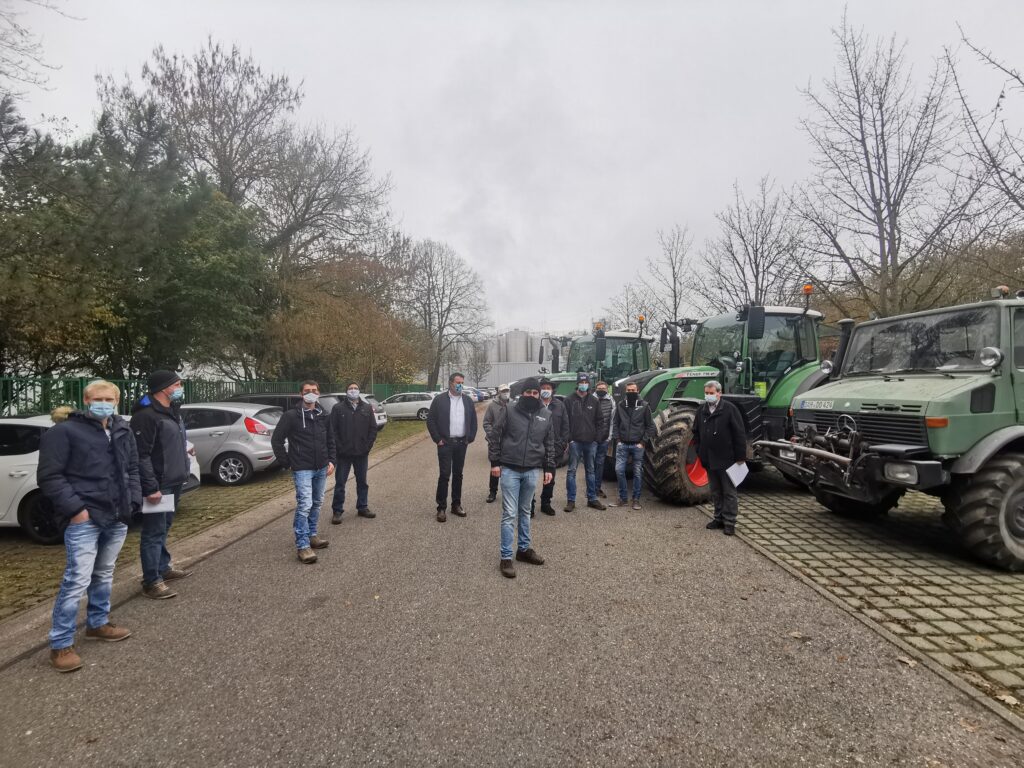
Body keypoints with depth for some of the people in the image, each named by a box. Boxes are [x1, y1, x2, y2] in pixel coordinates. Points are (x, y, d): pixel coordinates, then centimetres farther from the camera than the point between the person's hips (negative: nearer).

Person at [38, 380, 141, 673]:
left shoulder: (123, 432, 11)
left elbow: (132, 470, 18)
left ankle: (98, 623, 35)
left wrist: (133, 501, 6)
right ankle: (61, 644, 6)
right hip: (84, 519, -6)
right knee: (77, 580, -7)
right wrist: (75, 508, -15)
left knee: (104, 574, 19)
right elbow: (49, 476, -9)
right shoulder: (64, 431, -7)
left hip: (117, 518, 6)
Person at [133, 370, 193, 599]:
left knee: (164, 529, 20)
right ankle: (151, 581, 3)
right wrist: (151, 487, -24)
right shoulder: (146, 415, -18)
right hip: (158, 486, -10)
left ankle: (163, 567, 32)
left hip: (173, 483, 10)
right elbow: (141, 455, -22)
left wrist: (183, 472, 18)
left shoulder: (172, 411, 14)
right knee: (154, 532, -4)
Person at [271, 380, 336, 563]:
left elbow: (330, 440, 14)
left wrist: (331, 461, 4)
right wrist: (286, 462, -6)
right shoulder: (291, 416, -9)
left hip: (321, 468, 6)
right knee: (304, 505, -12)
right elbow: (276, 440, -6)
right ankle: (302, 546, -7)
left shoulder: (323, 416, 7)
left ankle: (312, 535, 30)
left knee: (317, 503, 15)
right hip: (302, 469, -6)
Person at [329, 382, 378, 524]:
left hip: (362, 453, 3)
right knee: (340, 483, 3)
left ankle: (362, 507, 24)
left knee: (362, 482, 12)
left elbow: (373, 428, 5)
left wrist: (368, 446, -4)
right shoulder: (338, 408, -2)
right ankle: (337, 511, 12)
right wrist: (339, 448, -11)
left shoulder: (367, 408, 6)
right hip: (344, 454, -2)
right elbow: (332, 430, -5)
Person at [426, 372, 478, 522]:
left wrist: (470, 438, 4)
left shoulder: (468, 401, 7)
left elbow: (473, 420, 12)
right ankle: (441, 508, 3)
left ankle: (456, 505, 20)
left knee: (458, 475, 11)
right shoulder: (439, 400, -4)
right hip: (445, 443, -4)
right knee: (444, 475, -4)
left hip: (461, 443, 4)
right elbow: (430, 420, -4)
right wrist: (437, 439, -8)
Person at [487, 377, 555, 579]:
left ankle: (524, 549, 30)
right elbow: (494, 437, -3)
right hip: (510, 469, -3)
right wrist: (494, 462, -7)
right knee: (509, 514, -2)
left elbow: (550, 443, 11)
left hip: (532, 471, 3)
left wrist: (549, 468, 8)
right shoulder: (508, 411, -6)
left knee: (525, 512, 16)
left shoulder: (546, 415, 5)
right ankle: (506, 557, 4)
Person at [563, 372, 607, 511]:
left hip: (591, 442, 3)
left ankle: (592, 499, 20)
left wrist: (597, 437, -1)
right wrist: (568, 439, -10)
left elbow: (600, 421, 10)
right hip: (575, 441, -3)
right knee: (572, 471, 0)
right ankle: (571, 500, 5)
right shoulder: (569, 400, -1)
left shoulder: (594, 401, 9)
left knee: (590, 471, 12)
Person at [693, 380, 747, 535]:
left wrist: (740, 456, -12)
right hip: (709, 460, 5)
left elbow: (740, 433, -10)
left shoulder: (729, 409, -10)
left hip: (727, 459, -5)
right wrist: (699, 451, 7)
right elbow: (696, 432, 16)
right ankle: (719, 518, 27)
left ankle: (729, 522, 9)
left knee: (729, 492, 3)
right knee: (716, 492, 16)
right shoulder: (701, 410, 6)